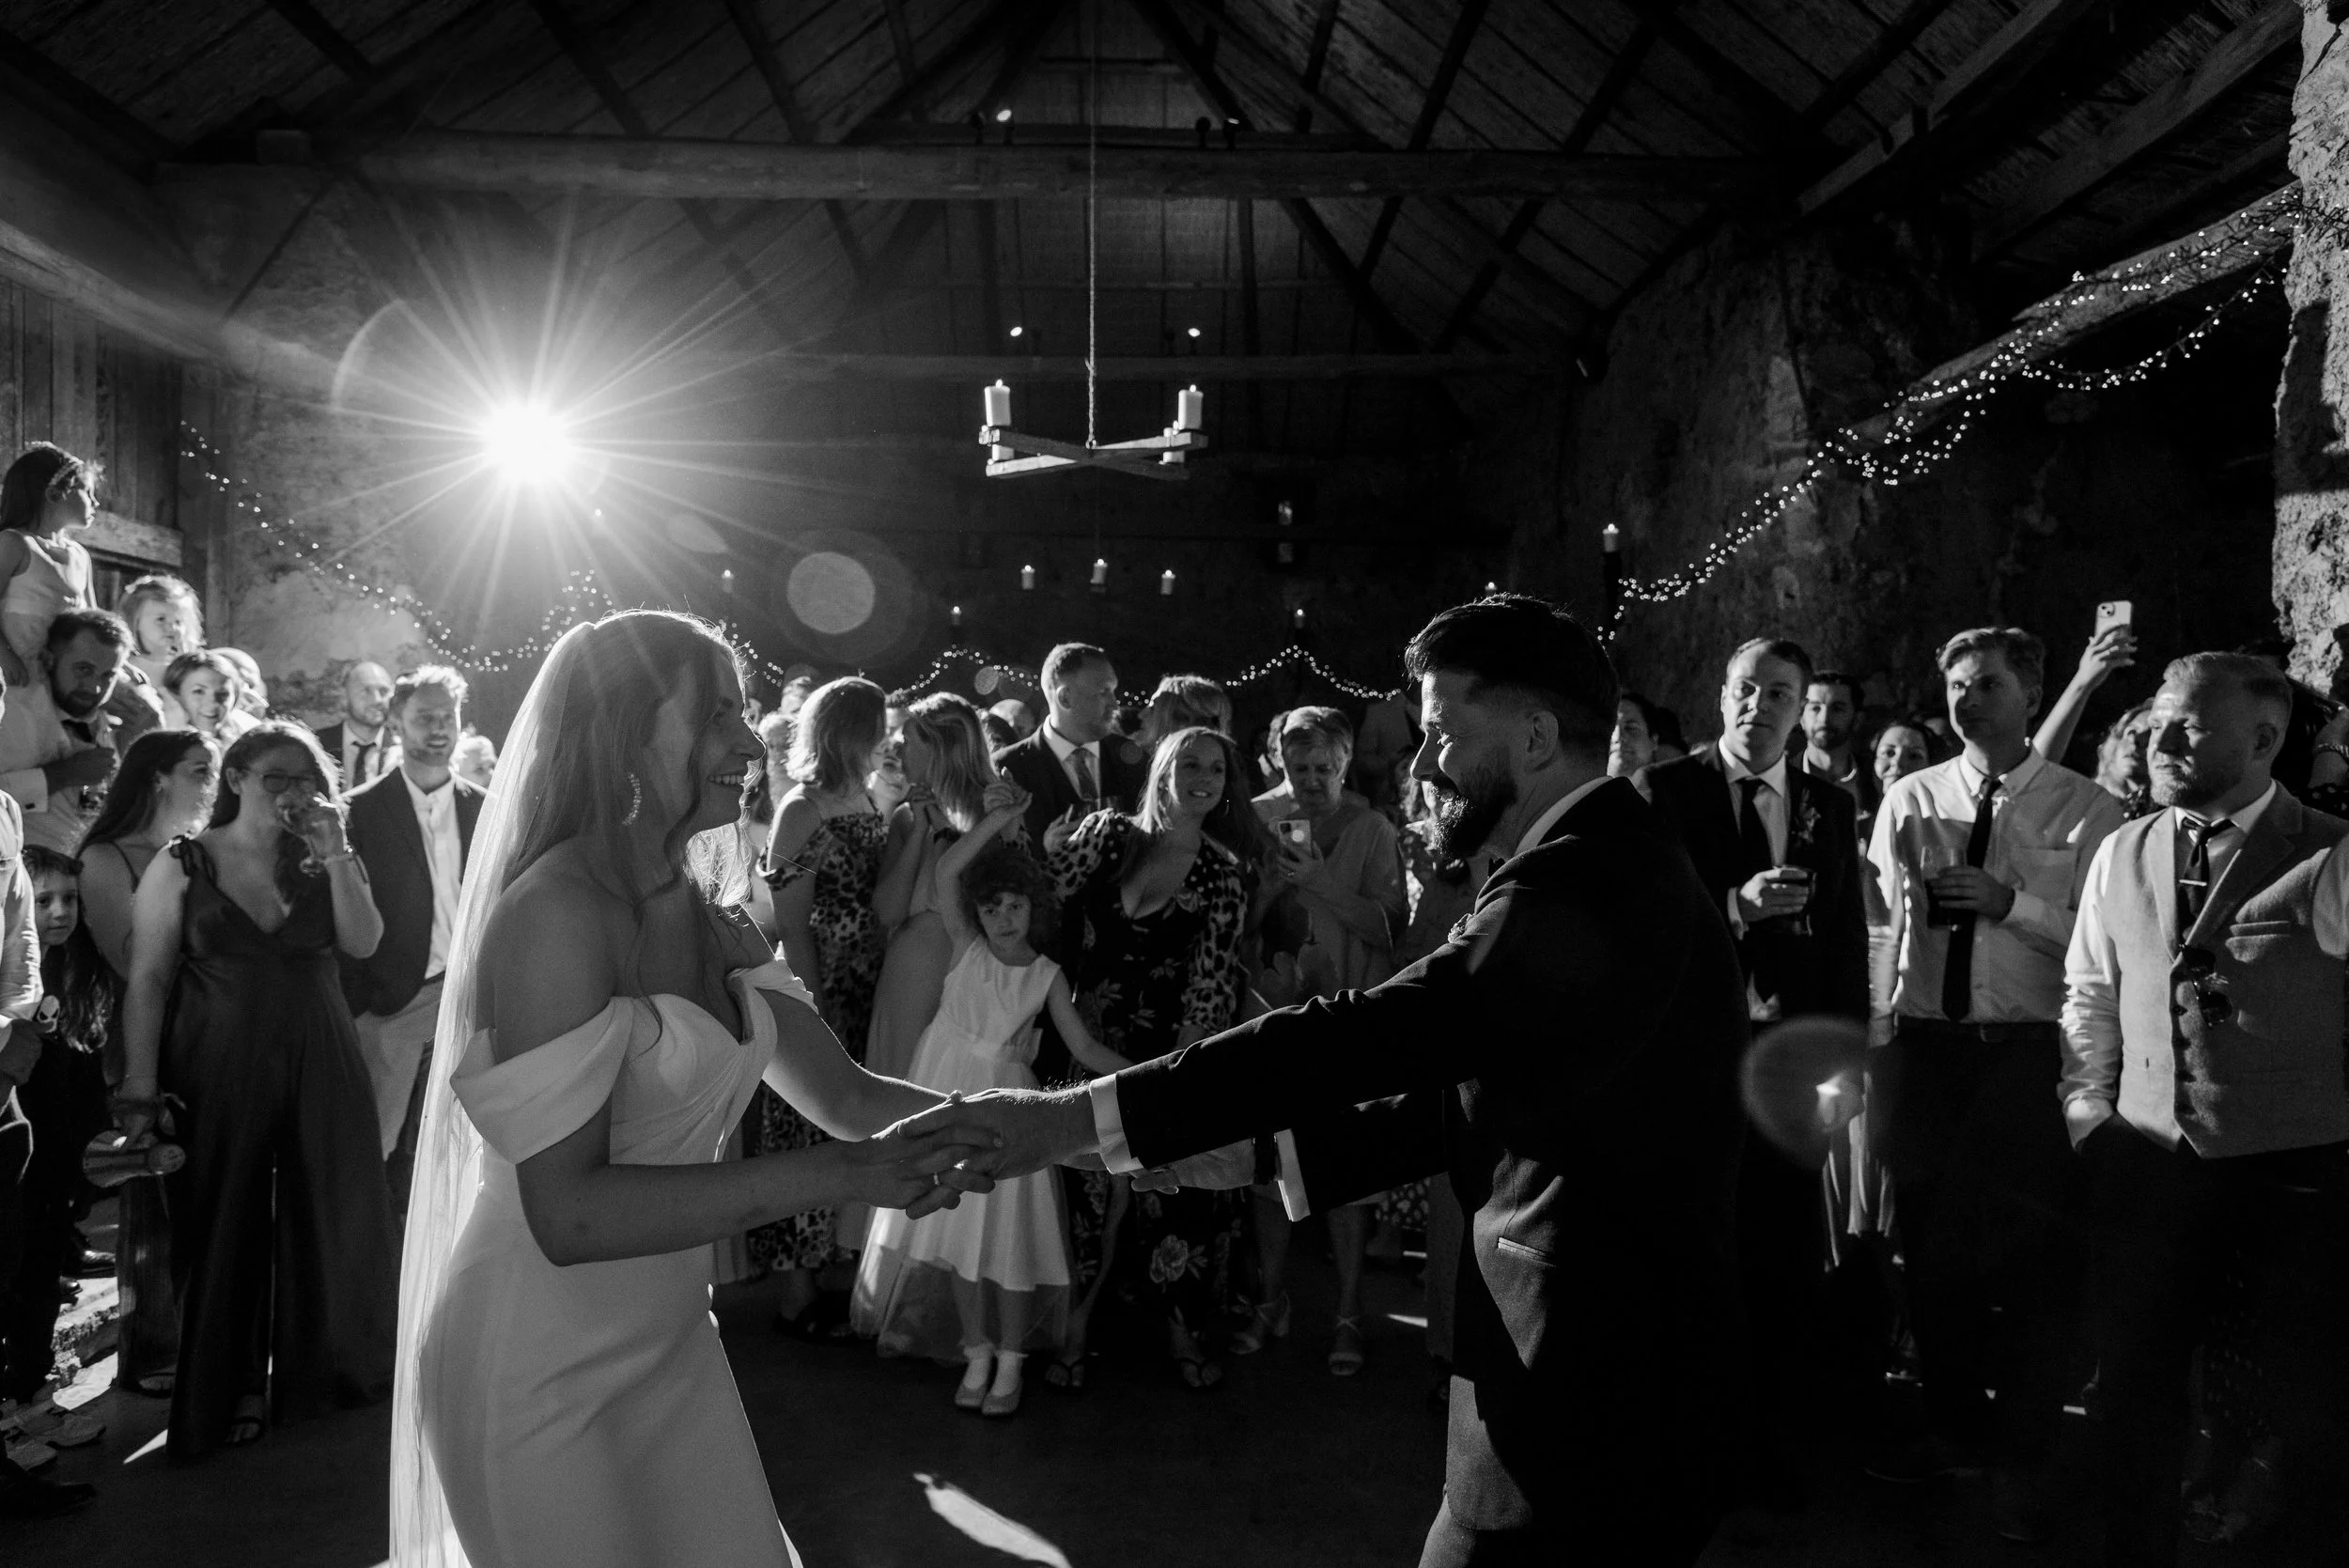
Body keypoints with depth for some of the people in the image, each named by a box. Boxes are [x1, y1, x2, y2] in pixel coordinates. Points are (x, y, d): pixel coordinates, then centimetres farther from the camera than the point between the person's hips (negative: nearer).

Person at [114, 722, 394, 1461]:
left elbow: (363, 942, -8)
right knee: (227, 1225, 6)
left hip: (320, 1068, 3)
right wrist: (140, 1091, -12)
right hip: (219, 1072, -2)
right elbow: (147, 980, -6)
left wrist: (334, 853, -15)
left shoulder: (322, 862, 6)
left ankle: (325, 1367, 28)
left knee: (325, 1219, 10)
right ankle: (235, 1386, 22)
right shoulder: (182, 865, -3)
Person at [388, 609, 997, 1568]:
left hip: (668, 1344, 7)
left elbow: (846, 1098, 2)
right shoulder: (554, 914, -20)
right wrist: (826, 1176, -30)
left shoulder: (704, 920, 4)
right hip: (539, 1374, -7)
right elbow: (568, 1212, -25)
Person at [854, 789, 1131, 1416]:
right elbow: (945, 875, -18)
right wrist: (995, 821, -29)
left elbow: (1084, 1047, 0)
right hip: (948, 1095, 0)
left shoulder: (1046, 975, 0)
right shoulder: (966, 947, -3)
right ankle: (976, 1351, 22)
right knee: (957, 1227, 6)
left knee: (1009, 1228, -1)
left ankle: (1010, 1360, 14)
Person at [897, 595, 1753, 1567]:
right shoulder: (1622, 861, 12)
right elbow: (1464, 1101, 11)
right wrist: (1251, 1153, 3)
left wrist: (1073, 1117, -27)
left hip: (1588, 1403, -9)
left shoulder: (1582, 882, -22)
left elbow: (1373, 1035, -29)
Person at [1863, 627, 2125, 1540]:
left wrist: (2012, 903, -19)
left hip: (2033, 1053, -3)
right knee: (1933, 1248, 14)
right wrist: (1876, 1053, -5)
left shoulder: (2085, 811, -1)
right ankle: (1953, 1425, 34)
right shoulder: (1907, 803, 6)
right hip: (1923, 1045, 3)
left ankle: (2020, 1458, 21)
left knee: (2038, 1257, 4)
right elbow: (1886, 927, 3)